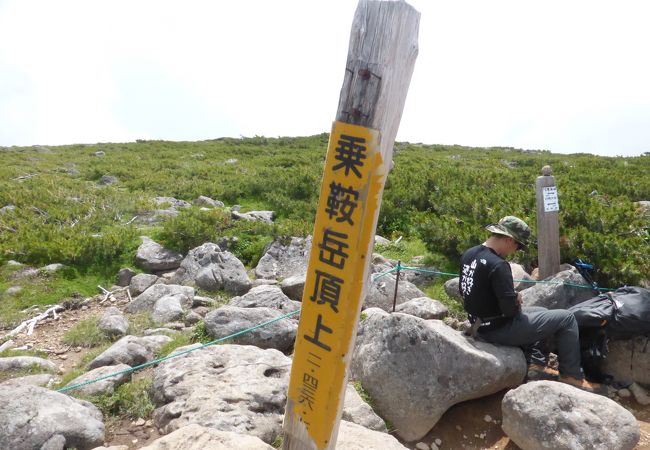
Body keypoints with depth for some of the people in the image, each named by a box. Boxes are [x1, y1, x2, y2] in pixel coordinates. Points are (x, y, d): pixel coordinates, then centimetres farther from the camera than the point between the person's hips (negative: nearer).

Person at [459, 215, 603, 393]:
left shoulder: (468, 254, 1)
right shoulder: (498, 265, -27)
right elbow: (511, 309, -26)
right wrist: (517, 299, -3)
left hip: (481, 325, 9)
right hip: (500, 329, -9)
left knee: (542, 312, 28)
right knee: (566, 318, 2)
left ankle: (536, 364, 20)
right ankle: (572, 376, 12)